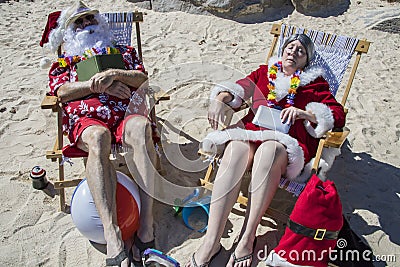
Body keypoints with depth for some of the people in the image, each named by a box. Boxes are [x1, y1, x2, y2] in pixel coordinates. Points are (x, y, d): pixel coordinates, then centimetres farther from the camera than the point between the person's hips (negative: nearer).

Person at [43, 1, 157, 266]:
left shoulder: (123, 51, 33)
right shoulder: (64, 62, 32)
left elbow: (141, 77, 14)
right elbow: (62, 91, 10)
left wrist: (114, 74, -4)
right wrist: (98, 84, -1)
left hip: (124, 114, 1)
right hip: (86, 118, 0)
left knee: (141, 127, -38)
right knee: (98, 137, -40)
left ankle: (146, 227, -39)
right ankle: (113, 239, -46)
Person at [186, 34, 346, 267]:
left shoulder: (314, 82, 23)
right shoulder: (265, 71, 29)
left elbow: (338, 114, 12)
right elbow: (240, 87, 19)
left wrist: (303, 113, -4)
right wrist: (220, 98, -3)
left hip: (287, 142, -1)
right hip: (252, 130, 2)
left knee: (268, 150, -38)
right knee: (236, 149, -34)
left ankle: (247, 238, -30)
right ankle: (211, 241, -34)